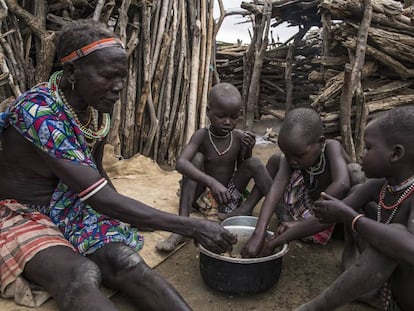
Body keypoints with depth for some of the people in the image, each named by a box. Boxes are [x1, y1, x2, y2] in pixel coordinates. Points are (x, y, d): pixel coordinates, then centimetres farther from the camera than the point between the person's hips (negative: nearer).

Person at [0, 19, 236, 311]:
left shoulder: (99, 110, -5)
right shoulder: (38, 112, -29)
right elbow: (101, 197, -33)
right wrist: (193, 227, -33)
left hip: (69, 208, 5)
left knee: (127, 261, -22)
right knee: (81, 274, -35)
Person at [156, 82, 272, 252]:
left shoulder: (239, 137, -8)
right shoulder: (202, 135, -18)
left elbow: (245, 167, 2)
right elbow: (180, 163, -35)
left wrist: (248, 150, -20)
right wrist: (211, 182, -50)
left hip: (230, 198, 2)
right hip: (202, 196, -2)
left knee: (255, 163, -18)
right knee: (197, 157, -28)